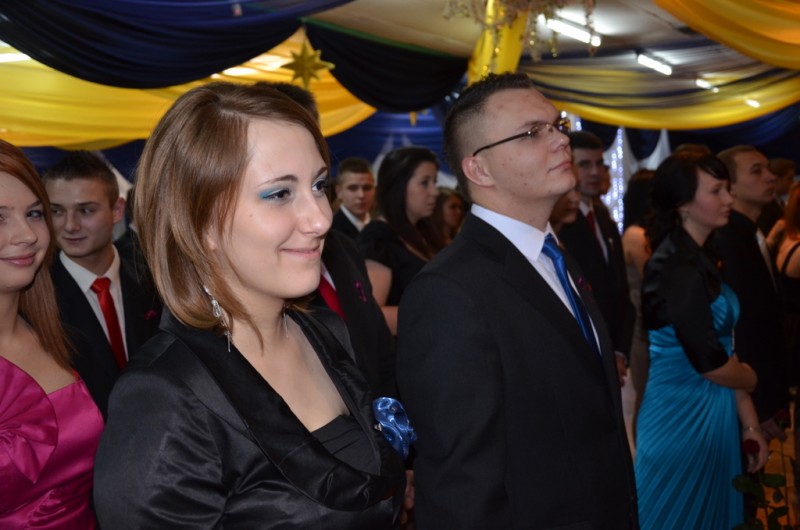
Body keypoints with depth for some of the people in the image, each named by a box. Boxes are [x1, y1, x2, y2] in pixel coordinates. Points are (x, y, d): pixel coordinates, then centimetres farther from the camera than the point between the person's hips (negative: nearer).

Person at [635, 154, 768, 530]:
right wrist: (751, 379, 1)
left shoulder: (699, 259, 8)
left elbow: (723, 349, 8)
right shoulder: (679, 269, -21)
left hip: (713, 412, 9)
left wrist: (749, 422, 8)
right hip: (684, 414, -9)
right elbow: (709, 362, -20)